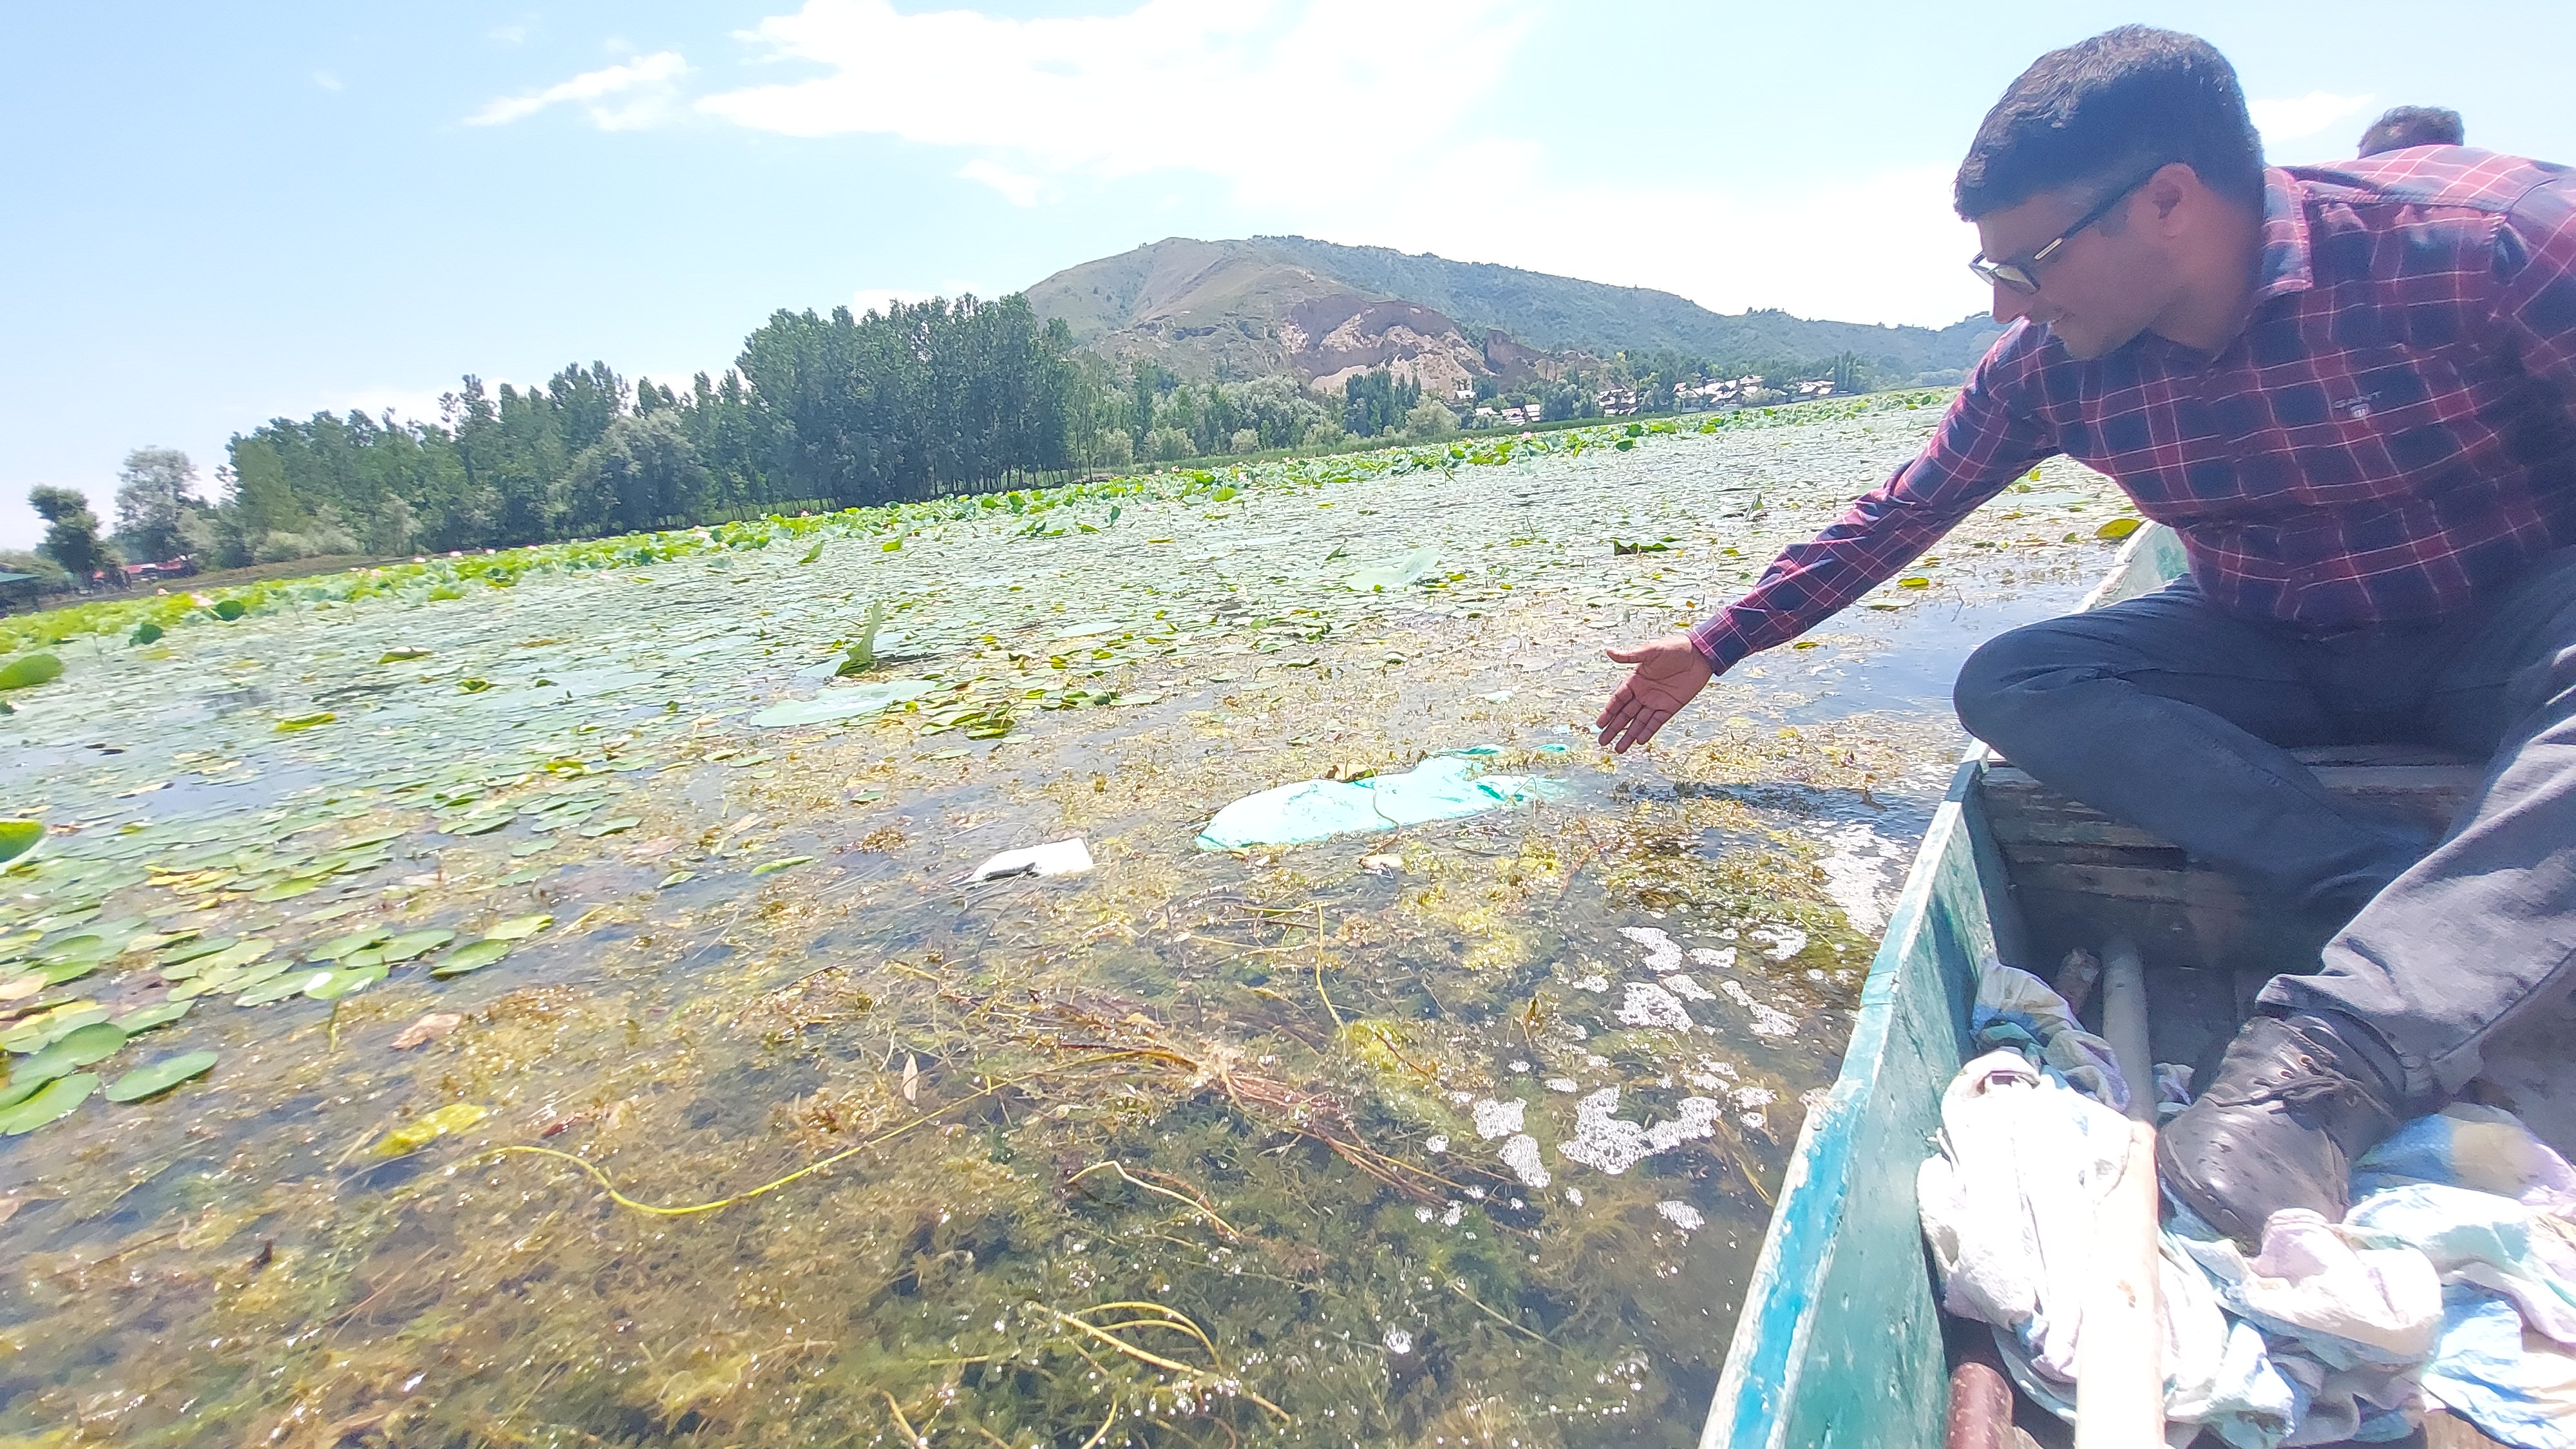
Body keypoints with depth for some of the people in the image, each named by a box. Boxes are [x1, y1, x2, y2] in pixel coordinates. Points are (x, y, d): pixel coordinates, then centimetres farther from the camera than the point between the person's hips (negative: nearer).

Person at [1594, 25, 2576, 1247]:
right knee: (2009, 686, -23)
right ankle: (2452, 911, -28)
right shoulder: (2046, 363, -11)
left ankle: (2332, 1051, -40)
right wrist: (1708, 651, 0)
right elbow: (1894, 520, -3)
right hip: (2284, 657, 4)